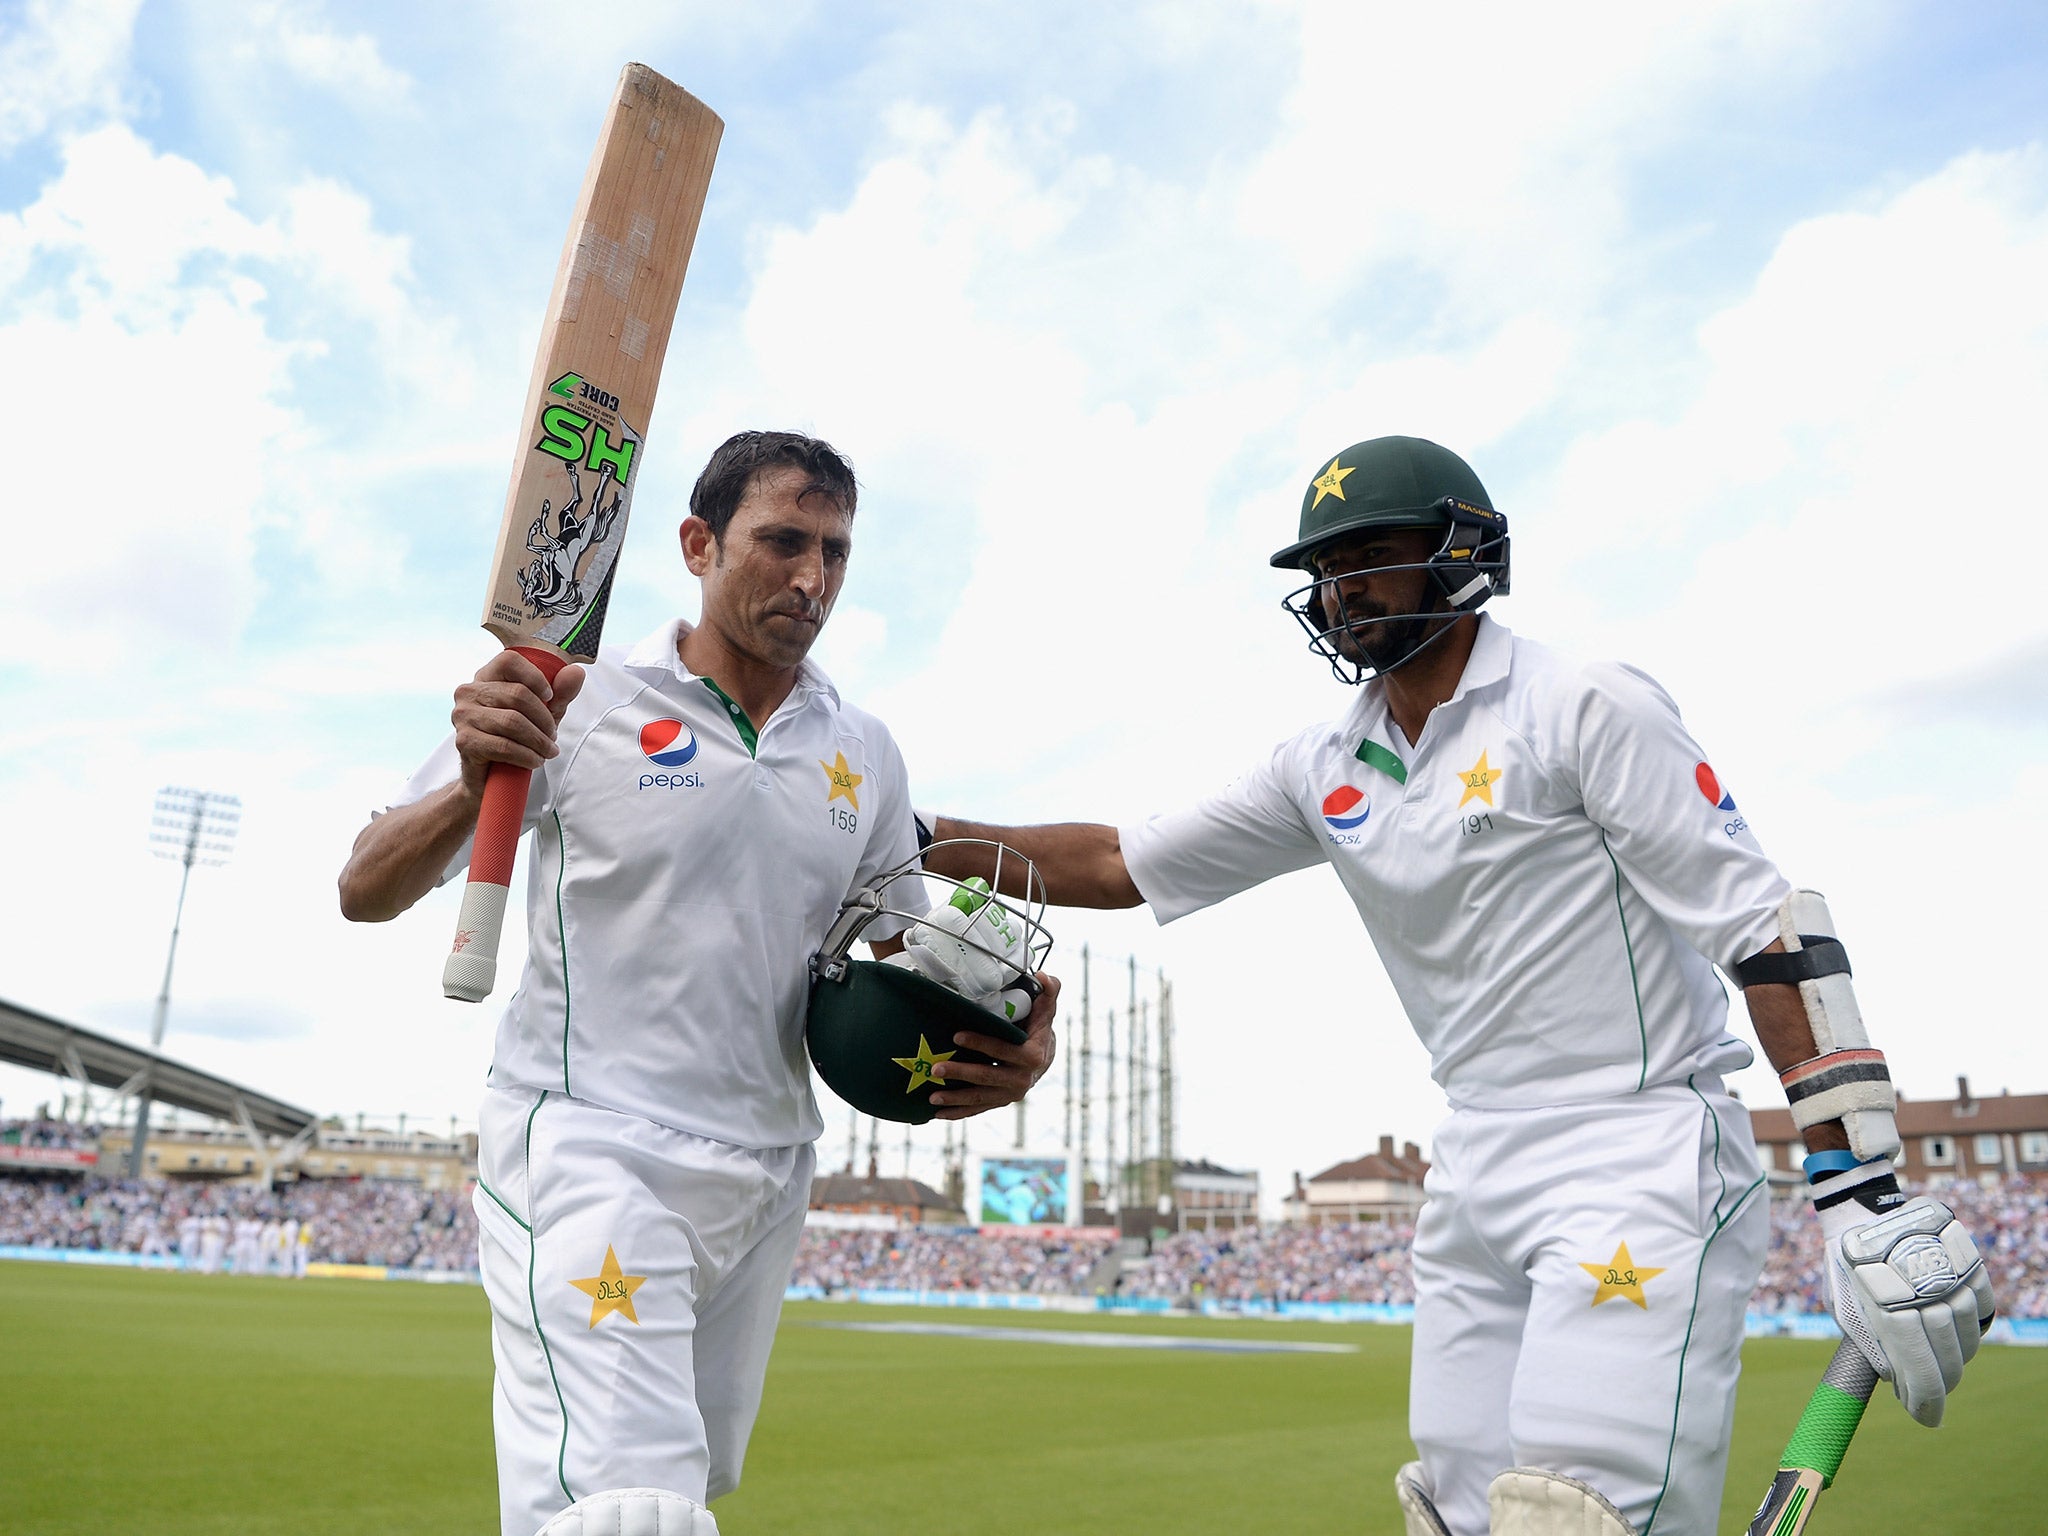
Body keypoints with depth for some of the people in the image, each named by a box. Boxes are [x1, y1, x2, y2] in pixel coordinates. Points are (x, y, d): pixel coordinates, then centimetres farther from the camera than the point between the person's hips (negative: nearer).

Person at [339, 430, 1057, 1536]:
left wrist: (1006, 1043, -6)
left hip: (767, 1178, 5)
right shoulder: (585, 699, -5)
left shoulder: (866, 756, 8)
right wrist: (473, 788, -28)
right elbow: (366, 893, -7)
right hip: (586, 1150, -5)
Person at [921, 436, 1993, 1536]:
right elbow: (1120, 866, 12)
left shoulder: (1588, 708, -8)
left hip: (1639, 1161, -6)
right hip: (1475, 1175, 6)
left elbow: (1766, 929, -11)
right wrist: (919, 839, 3)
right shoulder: (1325, 770, 10)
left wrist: (1863, 1190, -17)